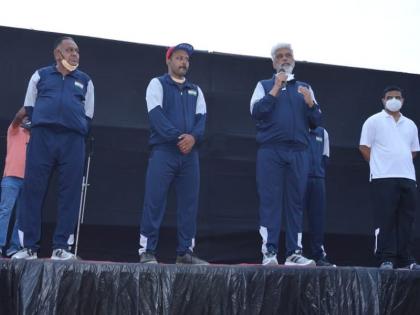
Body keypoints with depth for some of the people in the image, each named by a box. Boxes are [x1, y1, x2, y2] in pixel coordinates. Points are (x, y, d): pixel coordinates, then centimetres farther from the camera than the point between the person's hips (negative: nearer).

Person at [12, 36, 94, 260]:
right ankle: (28, 246, 1)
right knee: (33, 190, -4)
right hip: (41, 137, 0)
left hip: (73, 141, 1)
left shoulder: (85, 81, 19)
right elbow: (29, 107, 17)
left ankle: (61, 247, 0)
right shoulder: (40, 76, 16)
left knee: (69, 193, -4)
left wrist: (77, 135, 5)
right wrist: (37, 129, 8)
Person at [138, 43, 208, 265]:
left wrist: (193, 137, -14)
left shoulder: (196, 90, 21)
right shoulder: (157, 84, 7)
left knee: (189, 203, 4)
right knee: (154, 202, -7)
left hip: (190, 153, 5)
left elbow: (201, 118, 7)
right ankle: (147, 251, -2)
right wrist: (177, 137, -18)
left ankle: (185, 252, 10)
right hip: (163, 151, -4)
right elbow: (156, 114, -8)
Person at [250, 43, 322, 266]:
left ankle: (294, 252, 2)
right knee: (270, 201, -7)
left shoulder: (305, 88, 21)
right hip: (270, 151, -2)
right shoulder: (264, 86, 14)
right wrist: (276, 88, -4)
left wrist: (310, 102, -4)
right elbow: (256, 112, -4)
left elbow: (316, 121, 13)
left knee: (295, 202, 0)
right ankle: (269, 252, -6)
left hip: (298, 152, 3)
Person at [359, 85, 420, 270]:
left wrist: (402, 164, 12)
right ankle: (386, 259, -4)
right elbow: (364, 147, 0)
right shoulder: (374, 121, 3)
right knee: (385, 220, -7)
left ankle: (405, 260, 10)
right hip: (383, 178, -5)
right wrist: (379, 165, 1)